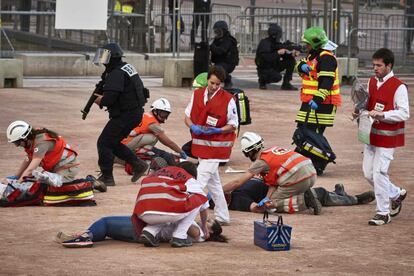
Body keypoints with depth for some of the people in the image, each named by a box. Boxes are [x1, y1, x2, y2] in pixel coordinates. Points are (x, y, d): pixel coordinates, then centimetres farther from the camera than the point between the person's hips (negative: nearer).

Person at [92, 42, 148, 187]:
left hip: (125, 114, -10)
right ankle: (138, 165, 20)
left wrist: (101, 101, -3)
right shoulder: (127, 67, 14)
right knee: (113, 143, 19)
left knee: (104, 142, -4)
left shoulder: (117, 74, -19)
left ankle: (107, 177, 0)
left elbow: (110, 97, -27)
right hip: (135, 113, 10)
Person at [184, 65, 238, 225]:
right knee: (212, 182, 14)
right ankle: (222, 217, 25)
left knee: (200, 179, -15)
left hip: (217, 146, -6)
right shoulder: (197, 94, 5)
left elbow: (233, 125, -4)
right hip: (200, 144, 6)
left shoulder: (228, 99, -9)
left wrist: (216, 130, -21)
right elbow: (188, 116, 10)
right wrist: (193, 127, -12)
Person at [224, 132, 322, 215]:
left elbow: (238, 183, 2)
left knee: (272, 203, 4)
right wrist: (267, 197, 7)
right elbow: (273, 182, 16)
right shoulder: (273, 149, 22)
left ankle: (304, 201, -11)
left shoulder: (261, 161, 0)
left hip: (297, 177, -8)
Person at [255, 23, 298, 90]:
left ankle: (286, 84, -1)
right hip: (264, 69, -8)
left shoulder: (278, 44, 5)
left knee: (291, 60, -3)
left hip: (274, 67, 8)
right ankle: (262, 80, -2)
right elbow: (265, 58, -31)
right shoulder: (264, 43, -19)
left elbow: (285, 56, 5)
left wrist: (292, 54, -16)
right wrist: (278, 53, -31)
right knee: (277, 77, -35)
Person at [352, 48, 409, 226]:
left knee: (379, 172, -10)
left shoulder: (398, 87, -13)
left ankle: (383, 213, 0)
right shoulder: (372, 82, 9)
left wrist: (381, 114, -26)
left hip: (387, 138, -8)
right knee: (368, 173, 11)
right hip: (371, 135, 8)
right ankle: (397, 194, 32)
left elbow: (404, 113, -17)